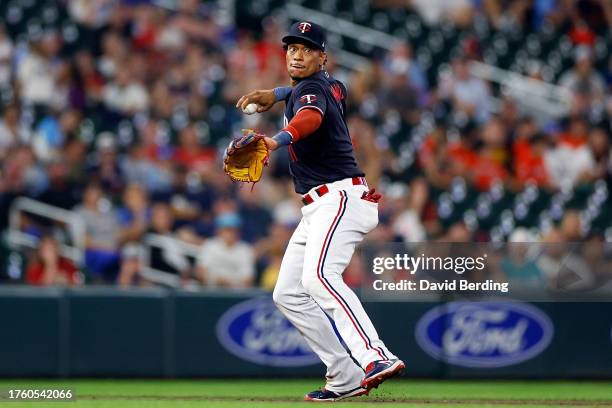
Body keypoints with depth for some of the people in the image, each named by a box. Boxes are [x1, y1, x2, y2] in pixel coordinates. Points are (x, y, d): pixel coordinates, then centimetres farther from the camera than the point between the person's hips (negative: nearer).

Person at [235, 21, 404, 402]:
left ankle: (378, 358, -49)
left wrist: (279, 139, -54)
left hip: (342, 199, -11)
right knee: (288, 294, 10)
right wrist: (278, 93, 40)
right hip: (319, 211, 11)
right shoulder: (332, 86, 18)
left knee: (319, 277, -33)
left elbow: (311, 116, -34)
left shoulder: (311, 89, -9)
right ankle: (345, 378, 7)